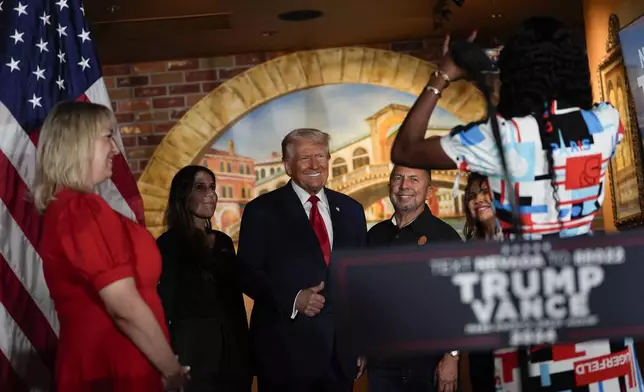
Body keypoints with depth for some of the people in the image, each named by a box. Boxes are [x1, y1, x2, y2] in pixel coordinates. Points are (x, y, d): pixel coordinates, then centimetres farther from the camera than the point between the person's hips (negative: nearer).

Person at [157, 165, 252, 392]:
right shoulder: (169, 243, -6)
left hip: (233, 352, 6)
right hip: (193, 354, -6)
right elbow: (166, 304, -9)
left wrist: (245, 347, 13)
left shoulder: (223, 241, 12)